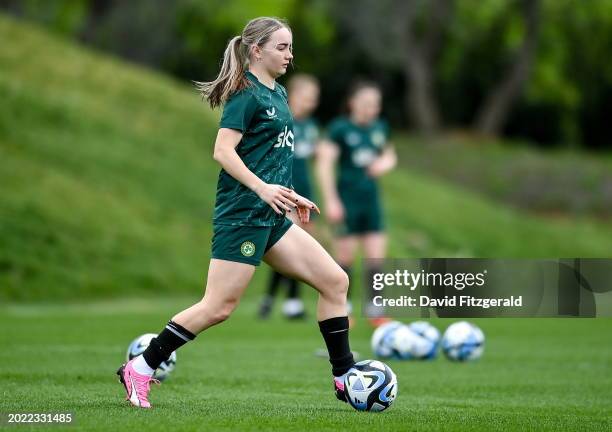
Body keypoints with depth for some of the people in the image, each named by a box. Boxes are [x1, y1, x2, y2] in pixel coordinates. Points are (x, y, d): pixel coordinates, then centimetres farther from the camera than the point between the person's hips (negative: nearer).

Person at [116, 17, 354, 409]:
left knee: (335, 280, 2)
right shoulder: (247, 93, -10)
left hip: (273, 218, 9)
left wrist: (291, 196, 25)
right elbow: (223, 150, -20)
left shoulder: (278, 94, 16)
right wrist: (262, 188, -29)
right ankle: (139, 370, 1)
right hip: (242, 213, -9)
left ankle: (344, 377, 8)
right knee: (219, 307, -9)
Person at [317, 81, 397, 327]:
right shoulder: (340, 128, -8)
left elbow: (389, 155, 24)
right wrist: (331, 200, -17)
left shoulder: (380, 128, 8)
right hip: (347, 201, -5)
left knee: (376, 257, 0)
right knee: (346, 256, 2)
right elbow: (324, 162, -12)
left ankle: (375, 311, 7)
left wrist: (385, 163, -1)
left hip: (371, 198, 5)